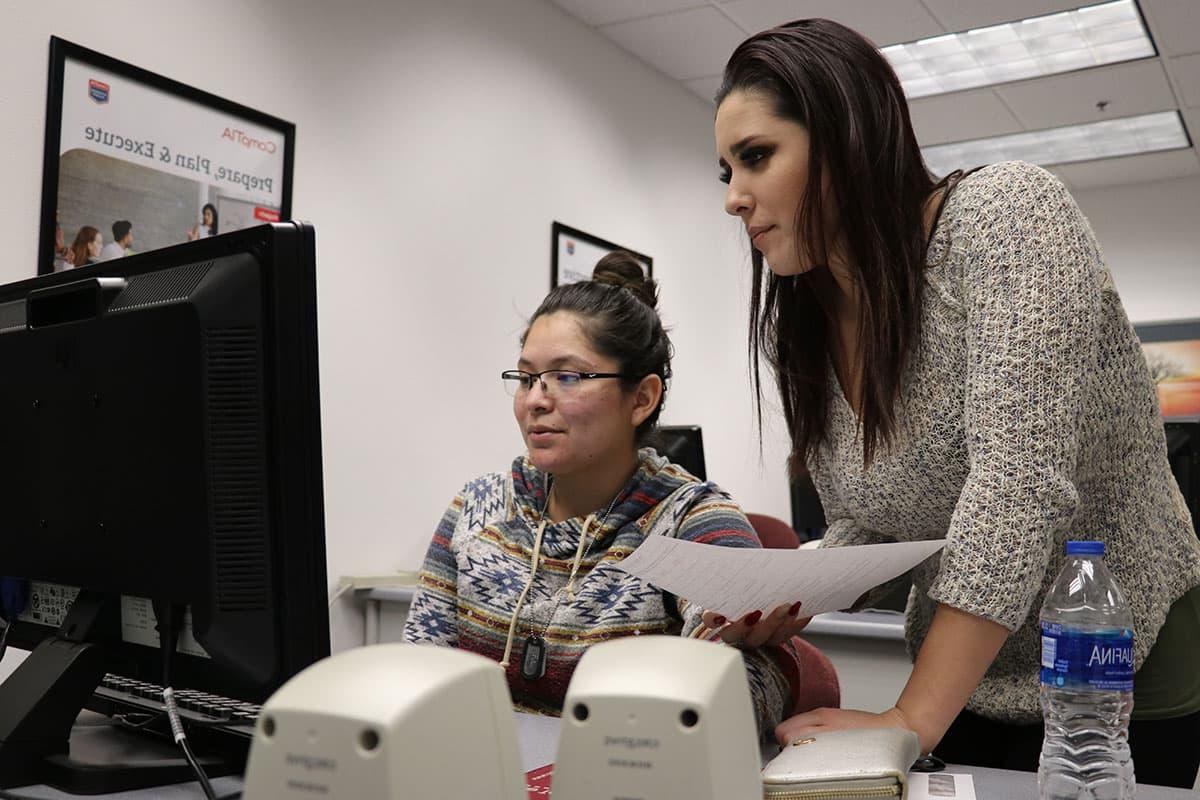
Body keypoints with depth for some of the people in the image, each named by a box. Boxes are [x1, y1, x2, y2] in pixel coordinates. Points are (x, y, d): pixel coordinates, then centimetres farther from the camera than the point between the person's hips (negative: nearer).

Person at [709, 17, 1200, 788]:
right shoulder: (802, 338, -4)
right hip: (967, 686, 6)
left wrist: (910, 722, -29)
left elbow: (1018, 486, -30)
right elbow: (863, 528, 5)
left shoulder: (1005, 212, -22)